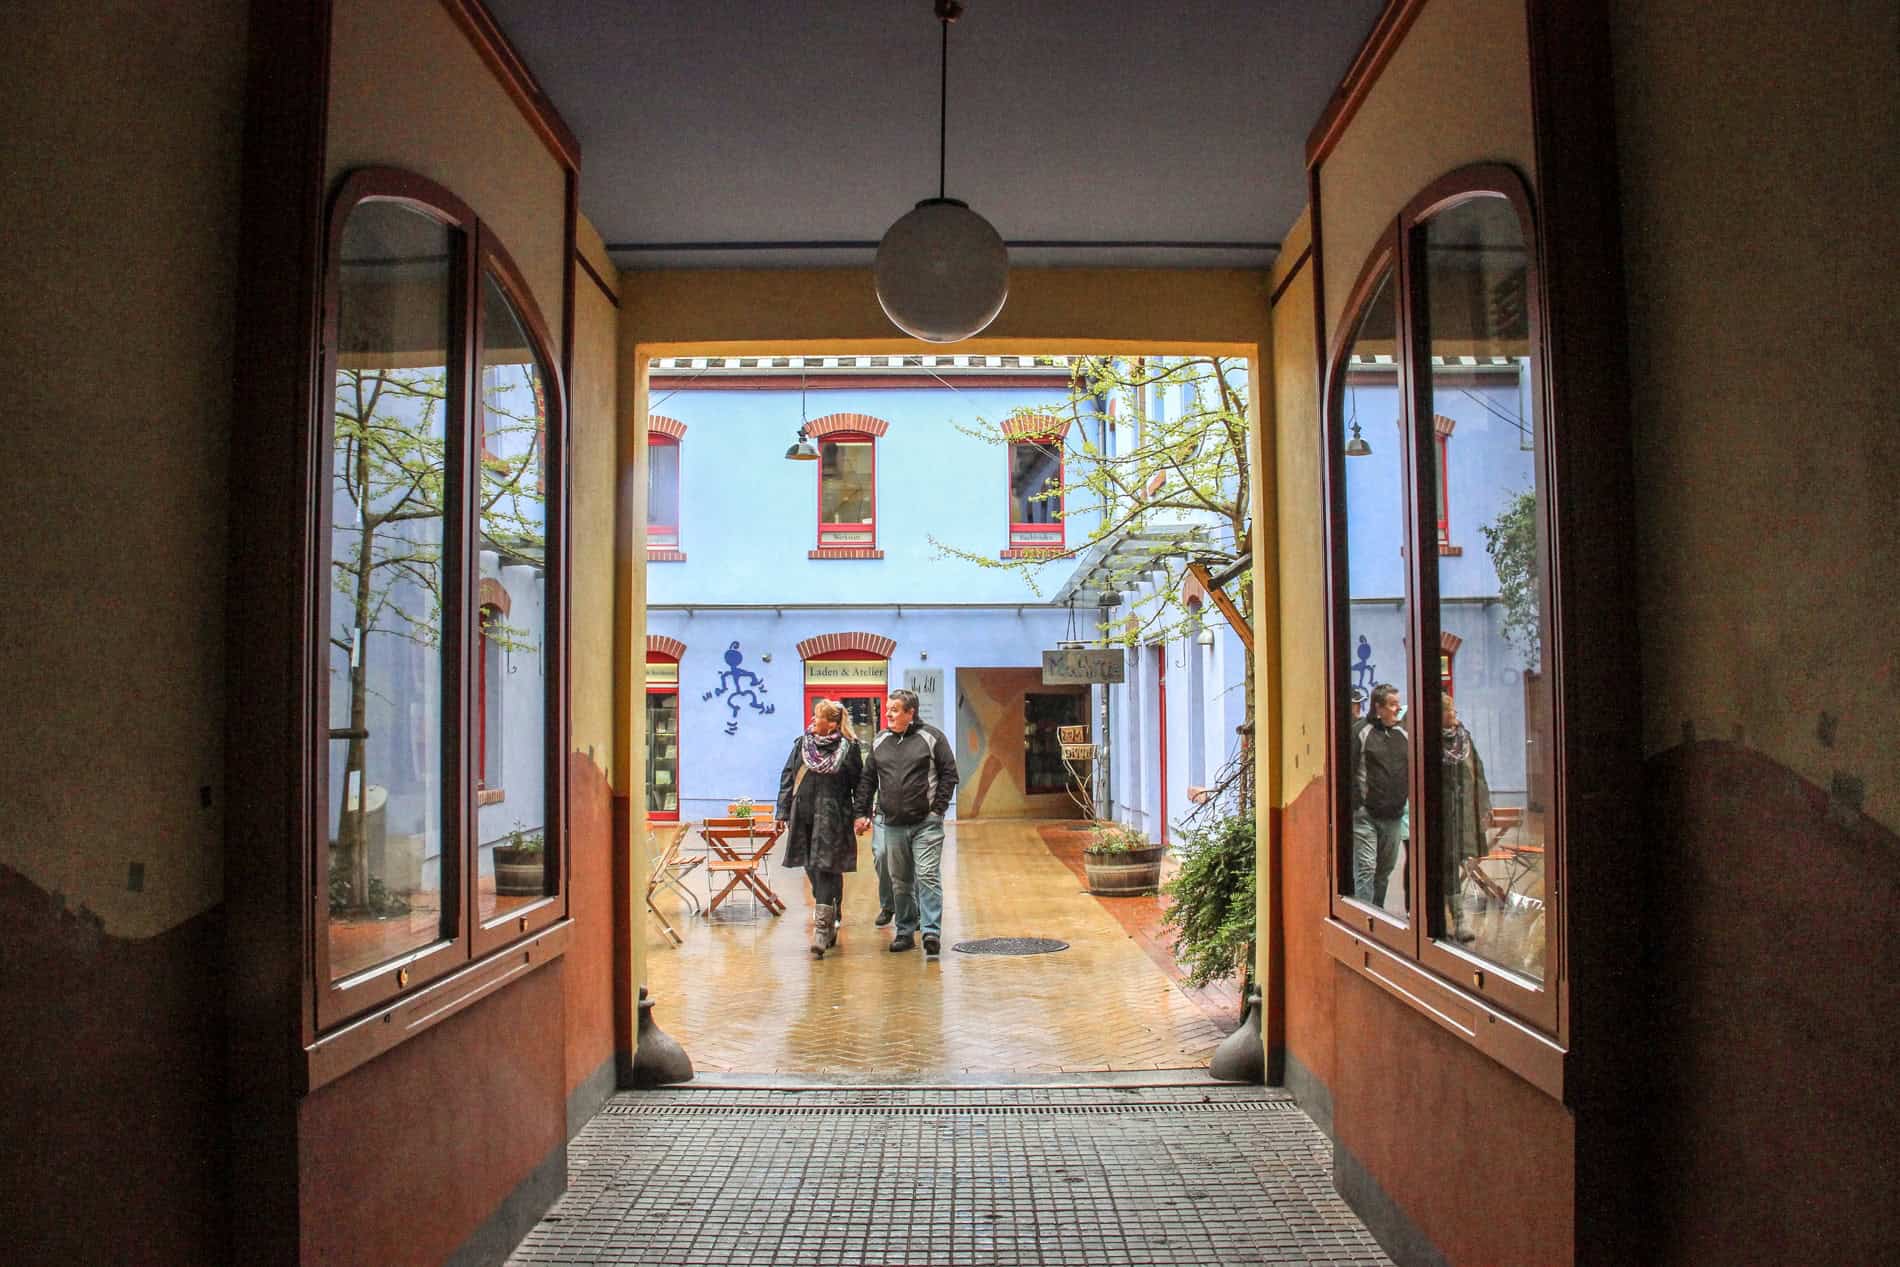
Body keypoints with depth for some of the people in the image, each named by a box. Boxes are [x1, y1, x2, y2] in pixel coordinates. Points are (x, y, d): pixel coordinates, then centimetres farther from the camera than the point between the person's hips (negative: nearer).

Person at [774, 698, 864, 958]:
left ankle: (822, 931, -11)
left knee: (825, 870, -10)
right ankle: (829, 920, 27)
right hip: (802, 817, 5)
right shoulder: (801, 744, 9)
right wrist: (783, 812, 7)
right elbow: (787, 779, 12)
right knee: (812, 871, 10)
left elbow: (860, 783, 2)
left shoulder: (848, 748, -2)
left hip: (832, 818, -5)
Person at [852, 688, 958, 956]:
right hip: (892, 824, 5)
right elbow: (867, 780, 15)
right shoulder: (879, 741, 11)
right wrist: (863, 812, 9)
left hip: (926, 823, -4)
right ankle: (905, 931, 19)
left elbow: (949, 774, -1)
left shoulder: (931, 737, -1)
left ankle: (932, 931, -10)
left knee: (928, 877, -10)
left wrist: (938, 809, -7)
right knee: (899, 881, 10)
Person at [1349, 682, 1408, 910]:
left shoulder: (1403, 734, 13)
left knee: (1384, 871, 13)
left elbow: (1411, 772, 21)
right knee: (1365, 870, -11)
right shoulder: (1361, 731, -7)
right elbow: (1348, 771, -11)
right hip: (1365, 815, -6)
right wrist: (1355, 805, -14)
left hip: (1394, 816, 6)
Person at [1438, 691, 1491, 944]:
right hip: (1442, 809, -5)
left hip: (1464, 810, 5)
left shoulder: (1464, 737, 9)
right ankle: (1458, 921, -1)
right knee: (1449, 862, -4)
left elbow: (1477, 772, 14)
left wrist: (1484, 805, 12)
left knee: (1455, 862, 10)